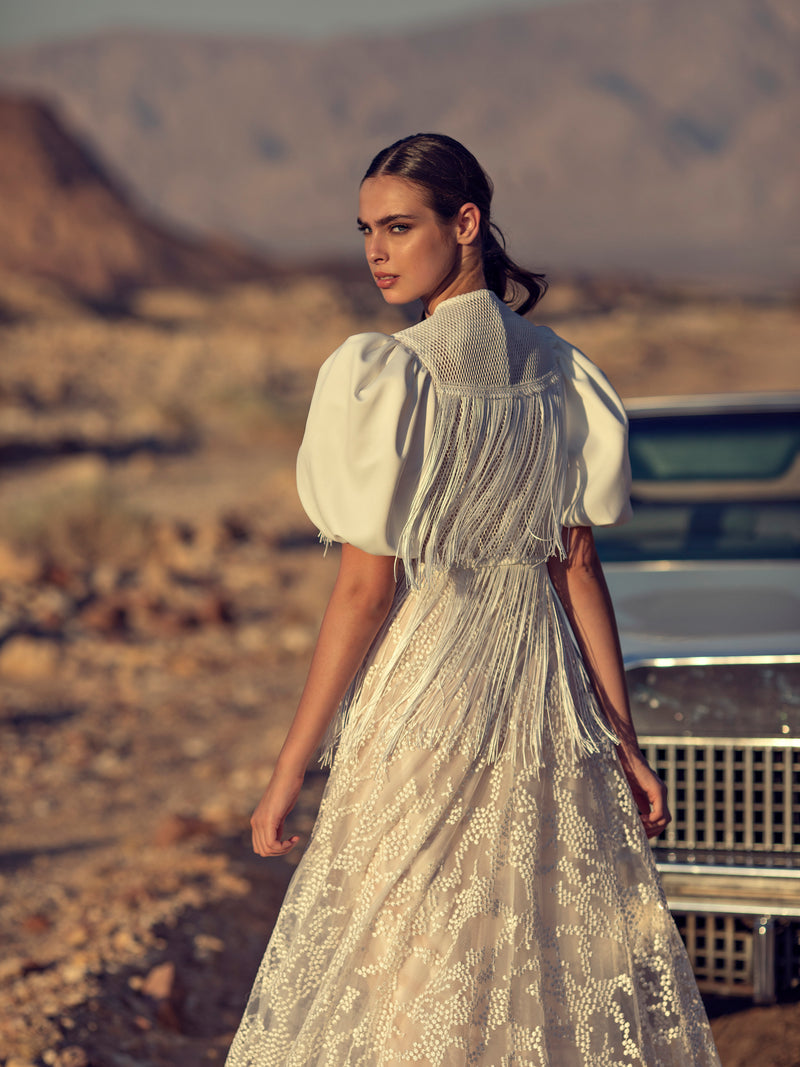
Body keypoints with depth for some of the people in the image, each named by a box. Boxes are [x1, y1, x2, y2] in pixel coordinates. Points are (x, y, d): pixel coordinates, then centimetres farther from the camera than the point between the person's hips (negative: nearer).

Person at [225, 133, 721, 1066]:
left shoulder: (384, 377, -13)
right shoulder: (557, 370, 5)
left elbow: (366, 588, -14)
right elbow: (579, 565, 6)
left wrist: (289, 770, -9)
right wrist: (622, 741, 11)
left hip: (424, 696, -6)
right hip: (545, 692, 6)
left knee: (408, 976, 4)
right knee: (565, 963, 14)